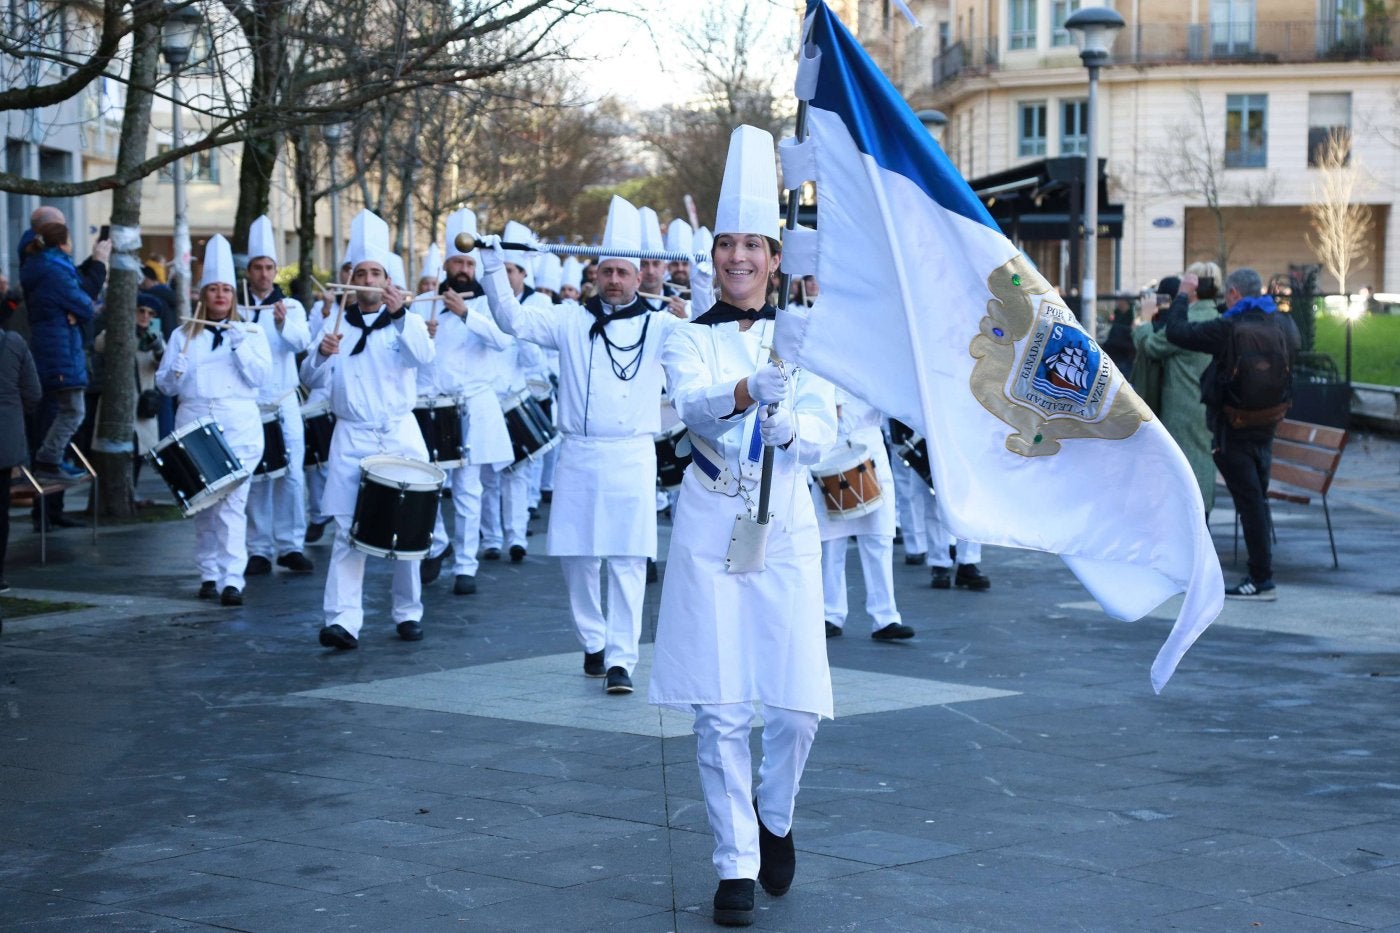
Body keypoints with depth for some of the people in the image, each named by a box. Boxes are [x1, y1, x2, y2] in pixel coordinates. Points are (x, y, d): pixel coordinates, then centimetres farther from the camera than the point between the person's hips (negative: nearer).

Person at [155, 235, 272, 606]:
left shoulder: (250, 332, 10)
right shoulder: (183, 335, 13)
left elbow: (260, 376, -2)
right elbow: (164, 383, 11)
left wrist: (240, 345, -12)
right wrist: (176, 371, -10)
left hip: (239, 426, -2)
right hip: (194, 423, 3)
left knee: (232, 502, -12)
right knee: (202, 503, 6)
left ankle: (232, 579, -15)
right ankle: (208, 574, 16)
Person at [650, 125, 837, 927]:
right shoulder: (690, 340, 3)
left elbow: (822, 435, -5)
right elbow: (692, 404, -18)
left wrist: (785, 425, -27)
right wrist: (748, 393, -39)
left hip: (785, 535, 1)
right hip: (709, 535, -1)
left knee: (799, 706, -3)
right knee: (720, 710, -1)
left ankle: (775, 818, 27)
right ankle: (737, 865, 11)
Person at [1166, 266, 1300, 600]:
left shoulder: (1229, 330, -21)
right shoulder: (1284, 325, -1)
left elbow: (1176, 332, -17)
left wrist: (1184, 294, -1)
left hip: (1233, 429, -7)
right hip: (1267, 425, 7)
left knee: (1250, 501, -4)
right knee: (1258, 498, 17)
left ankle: (1262, 579, -1)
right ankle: (1260, 575, 25)